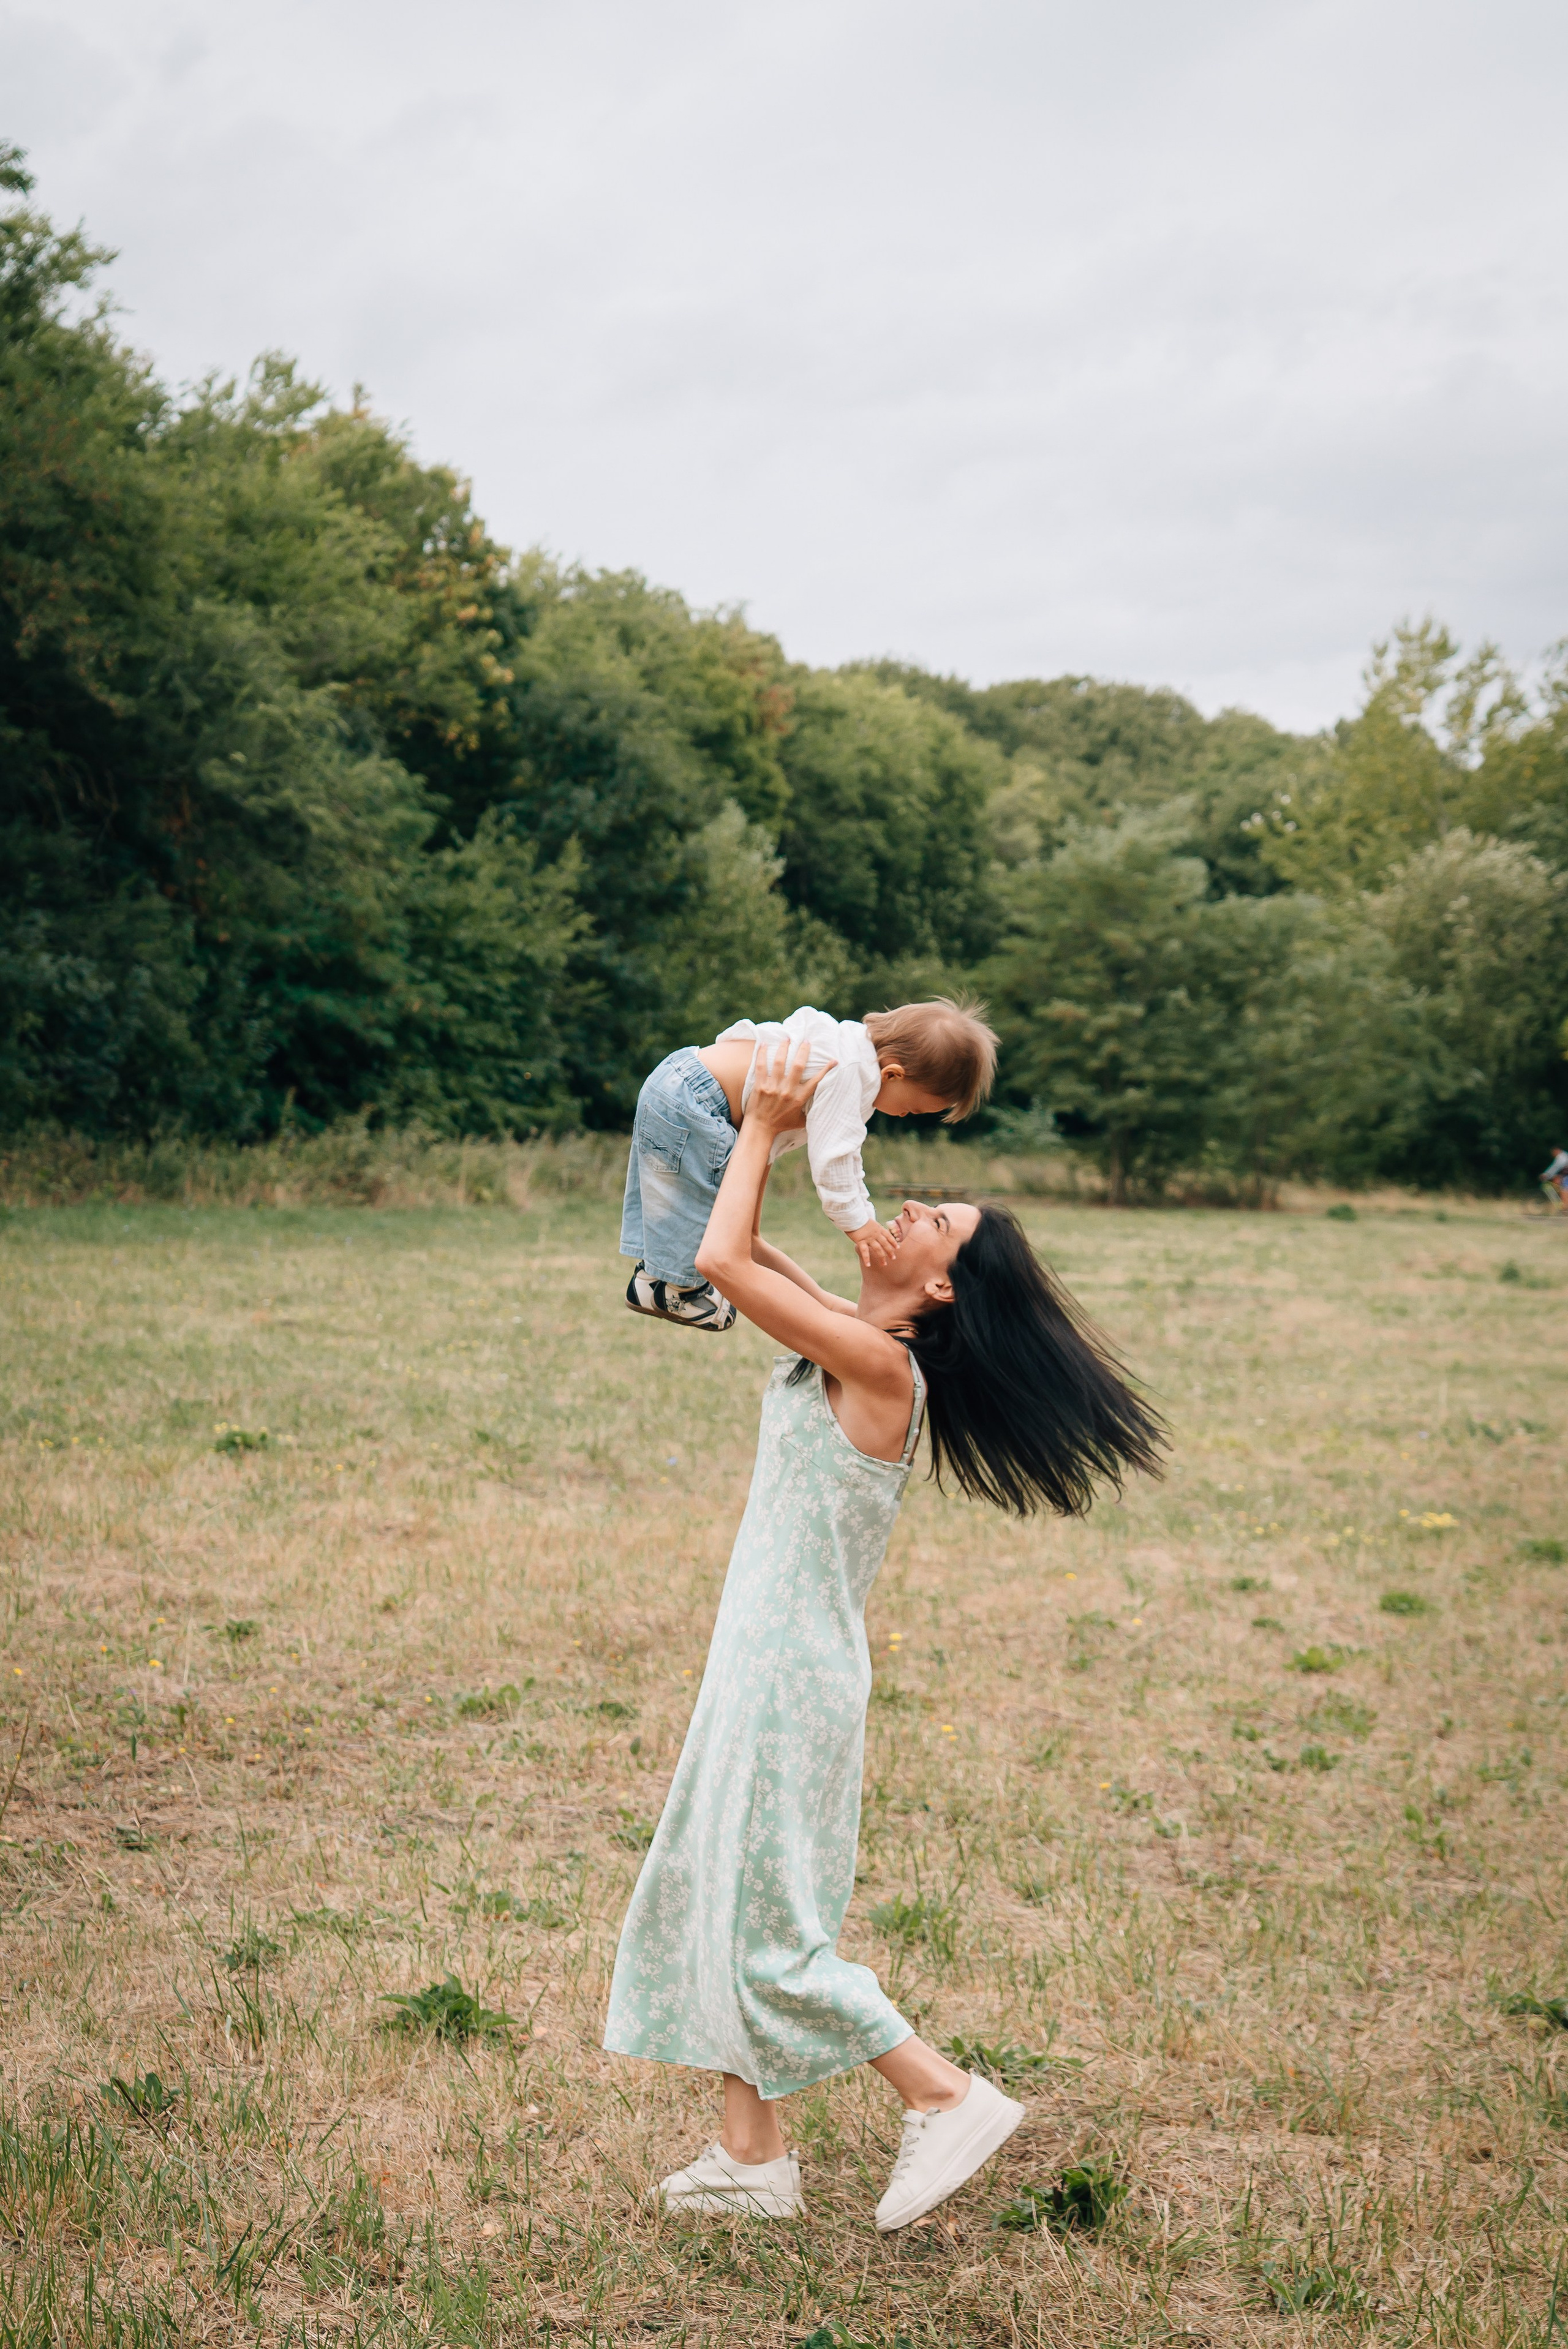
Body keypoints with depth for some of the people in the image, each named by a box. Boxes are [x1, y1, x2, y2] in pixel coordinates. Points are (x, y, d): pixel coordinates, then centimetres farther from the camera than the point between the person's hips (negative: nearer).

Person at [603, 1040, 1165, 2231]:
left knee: (768, 1930, -1)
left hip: (795, 1678, -9)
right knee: (715, 1902, 15)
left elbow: (720, 1258, -24)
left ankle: (952, 2098, 9)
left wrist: (765, 1127, -14)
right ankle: (754, 2155, 25)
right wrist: (764, 1131, 5)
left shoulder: (880, 1365, -20)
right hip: (762, 1668, 9)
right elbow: (740, 1250, 16)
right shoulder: (845, 1345, 5)